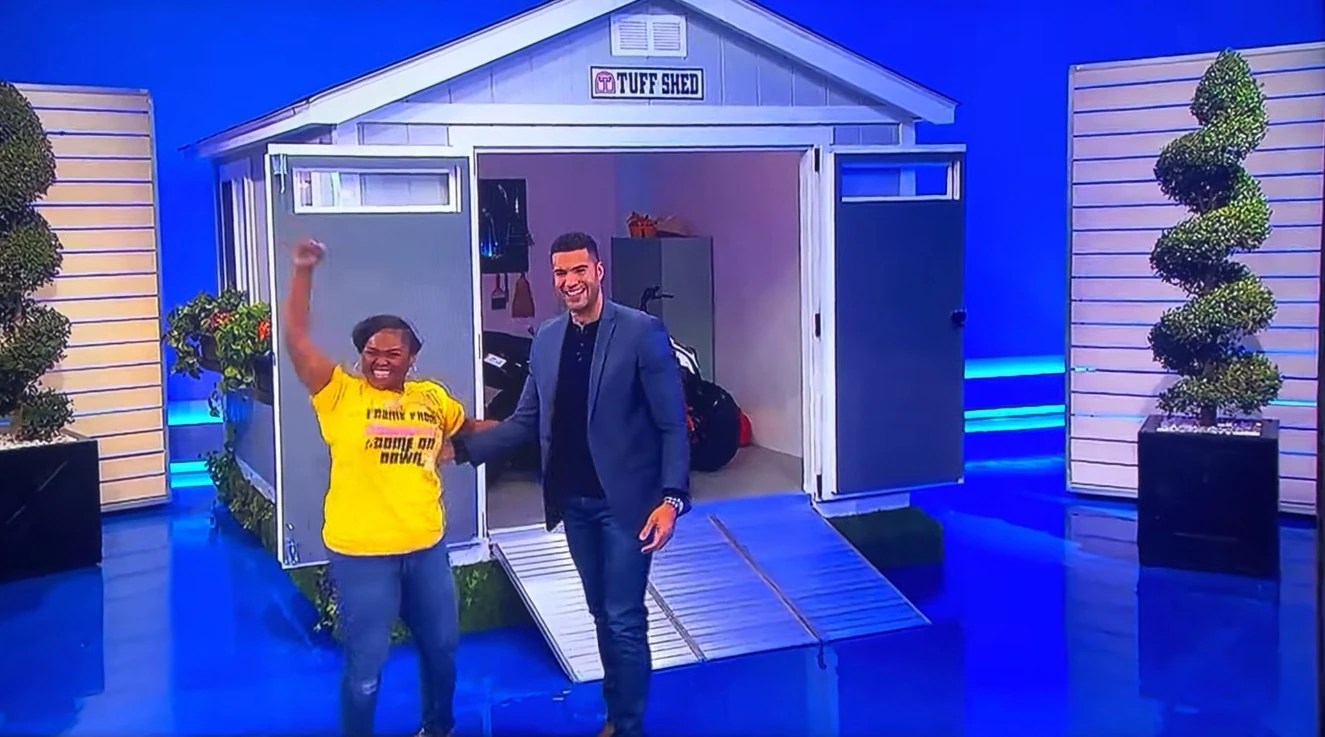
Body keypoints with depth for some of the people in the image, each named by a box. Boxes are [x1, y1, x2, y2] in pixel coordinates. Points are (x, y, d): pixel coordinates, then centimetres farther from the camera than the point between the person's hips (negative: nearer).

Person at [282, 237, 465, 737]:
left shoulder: (431, 397, 6)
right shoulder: (339, 394, -6)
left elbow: (467, 427, 25)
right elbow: (295, 338, -15)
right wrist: (304, 271, -20)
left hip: (426, 546, 5)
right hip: (361, 552, -5)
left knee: (441, 646, 20)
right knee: (366, 664, 3)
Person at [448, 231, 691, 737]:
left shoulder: (641, 332, -10)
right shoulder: (546, 340, 6)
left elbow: (672, 425, -12)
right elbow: (527, 422, 11)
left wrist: (671, 498, -20)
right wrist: (462, 446, 1)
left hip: (625, 500, -5)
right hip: (574, 501, 5)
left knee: (624, 619, -2)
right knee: (602, 614, 16)